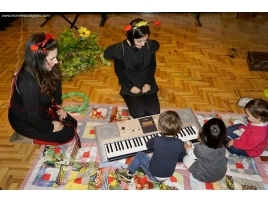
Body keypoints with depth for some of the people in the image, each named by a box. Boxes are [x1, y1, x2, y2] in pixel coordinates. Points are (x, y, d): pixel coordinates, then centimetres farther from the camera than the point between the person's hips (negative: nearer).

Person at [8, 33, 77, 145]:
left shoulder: (42, 68, -16)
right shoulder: (28, 83, -40)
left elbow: (55, 82, 6)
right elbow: (33, 118, -32)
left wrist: (59, 105, -1)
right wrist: (51, 127, -16)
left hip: (40, 111, 8)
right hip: (24, 121, -7)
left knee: (72, 123, 7)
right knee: (68, 134, -7)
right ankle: (34, 136, 9)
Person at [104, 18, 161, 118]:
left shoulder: (150, 46, -11)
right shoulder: (120, 49, -19)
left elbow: (152, 66, 1)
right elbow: (119, 71, -9)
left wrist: (148, 83, -10)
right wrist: (130, 86, -15)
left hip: (147, 84, 3)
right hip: (130, 86, -2)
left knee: (154, 112, -10)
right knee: (139, 114, -18)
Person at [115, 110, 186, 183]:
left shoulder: (156, 140, -25)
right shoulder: (180, 144, -17)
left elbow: (148, 145, -1)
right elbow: (181, 159, 0)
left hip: (154, 175, -4)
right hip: (169, 175, 4)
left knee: (140, 154, 14)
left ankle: (128, 172, 16)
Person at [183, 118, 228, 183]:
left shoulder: (200, 148, -32)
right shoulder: (222, 146, -19)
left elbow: (192, 155, -9)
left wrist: (188, 148, 14)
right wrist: (202, 140, 10)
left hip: (203, 177, -3)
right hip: (221, 174, 4)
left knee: (186, 158, 7)